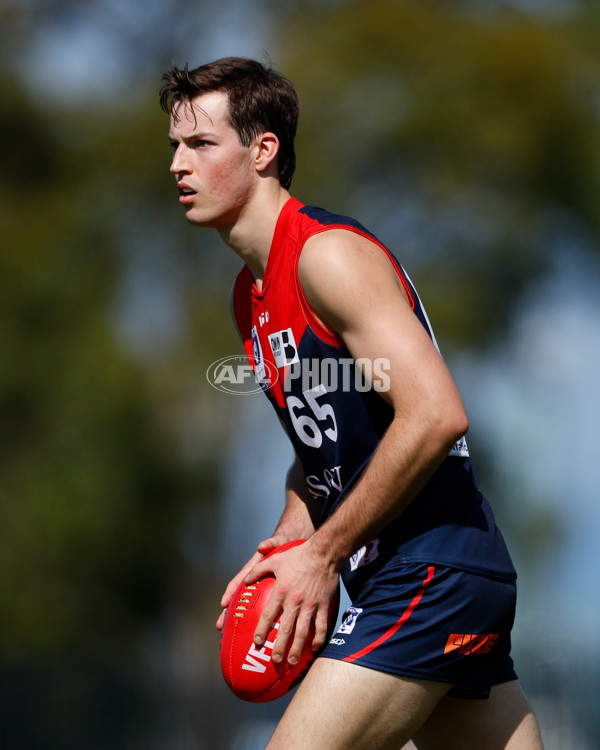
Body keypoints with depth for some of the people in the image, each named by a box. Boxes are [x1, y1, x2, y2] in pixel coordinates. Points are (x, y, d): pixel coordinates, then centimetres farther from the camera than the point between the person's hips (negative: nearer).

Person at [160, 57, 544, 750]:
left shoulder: (328, 254, -13)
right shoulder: (252, 292, 17)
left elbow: (434, 415, -23)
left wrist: (324, 554, -17)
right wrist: (285, 545, 7)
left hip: (432, 577, -10)